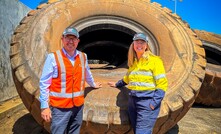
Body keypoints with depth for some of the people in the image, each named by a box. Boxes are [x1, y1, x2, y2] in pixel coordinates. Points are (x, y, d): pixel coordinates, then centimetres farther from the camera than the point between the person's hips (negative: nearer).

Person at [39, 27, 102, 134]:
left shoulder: (83, 57, 4)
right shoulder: (53, 57, -11)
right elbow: (44, 84, -9)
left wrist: (93, 84, 37)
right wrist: (44, 106, -11)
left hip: (78, 105, 5)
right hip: (60, 107, -5)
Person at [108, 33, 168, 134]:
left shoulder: (154, 60, -6)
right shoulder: (133, 62, 14)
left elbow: (162, 84, -10)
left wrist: (154, 103, -17)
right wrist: (117, 84, 36)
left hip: (147, 101, -6)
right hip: (132, 101, 7)